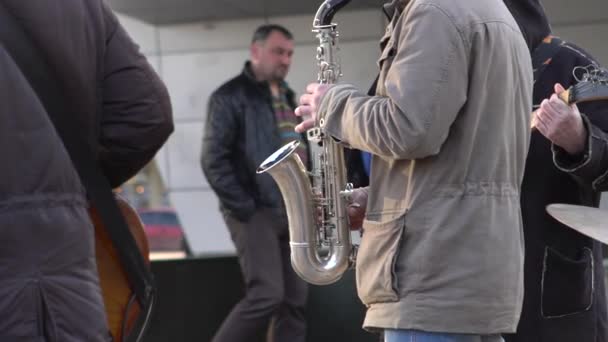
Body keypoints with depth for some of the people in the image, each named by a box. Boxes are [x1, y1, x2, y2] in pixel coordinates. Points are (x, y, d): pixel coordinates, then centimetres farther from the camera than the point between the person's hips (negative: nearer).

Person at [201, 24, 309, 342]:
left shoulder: (288, 97, 19)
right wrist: (243, 208, -15)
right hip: (255, 212, -7)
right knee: (266, 295, -16)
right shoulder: (231, 96, -4)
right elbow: (213, 159, -11)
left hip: (292, 213, 8)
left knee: (294, 301, 3)